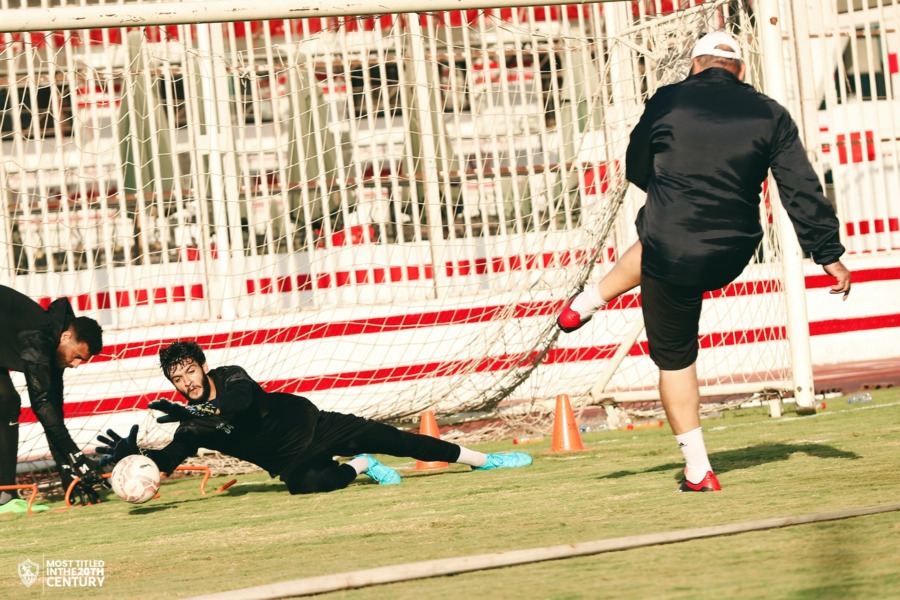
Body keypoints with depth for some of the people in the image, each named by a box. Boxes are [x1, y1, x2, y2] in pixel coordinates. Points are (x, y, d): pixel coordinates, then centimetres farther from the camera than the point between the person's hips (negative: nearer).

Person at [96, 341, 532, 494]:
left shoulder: (230, 378, -16)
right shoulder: (192, 426, -5)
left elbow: (242, 400, -38)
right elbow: (167, 460, -16)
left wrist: (198, 411, -53)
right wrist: (131, 453, -34)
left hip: (312, 425, -3)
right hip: (289, 461, 3)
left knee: (385, 439, -8)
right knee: (305, 484, -30)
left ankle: (480, 460, 1)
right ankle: (358, 467, 4)